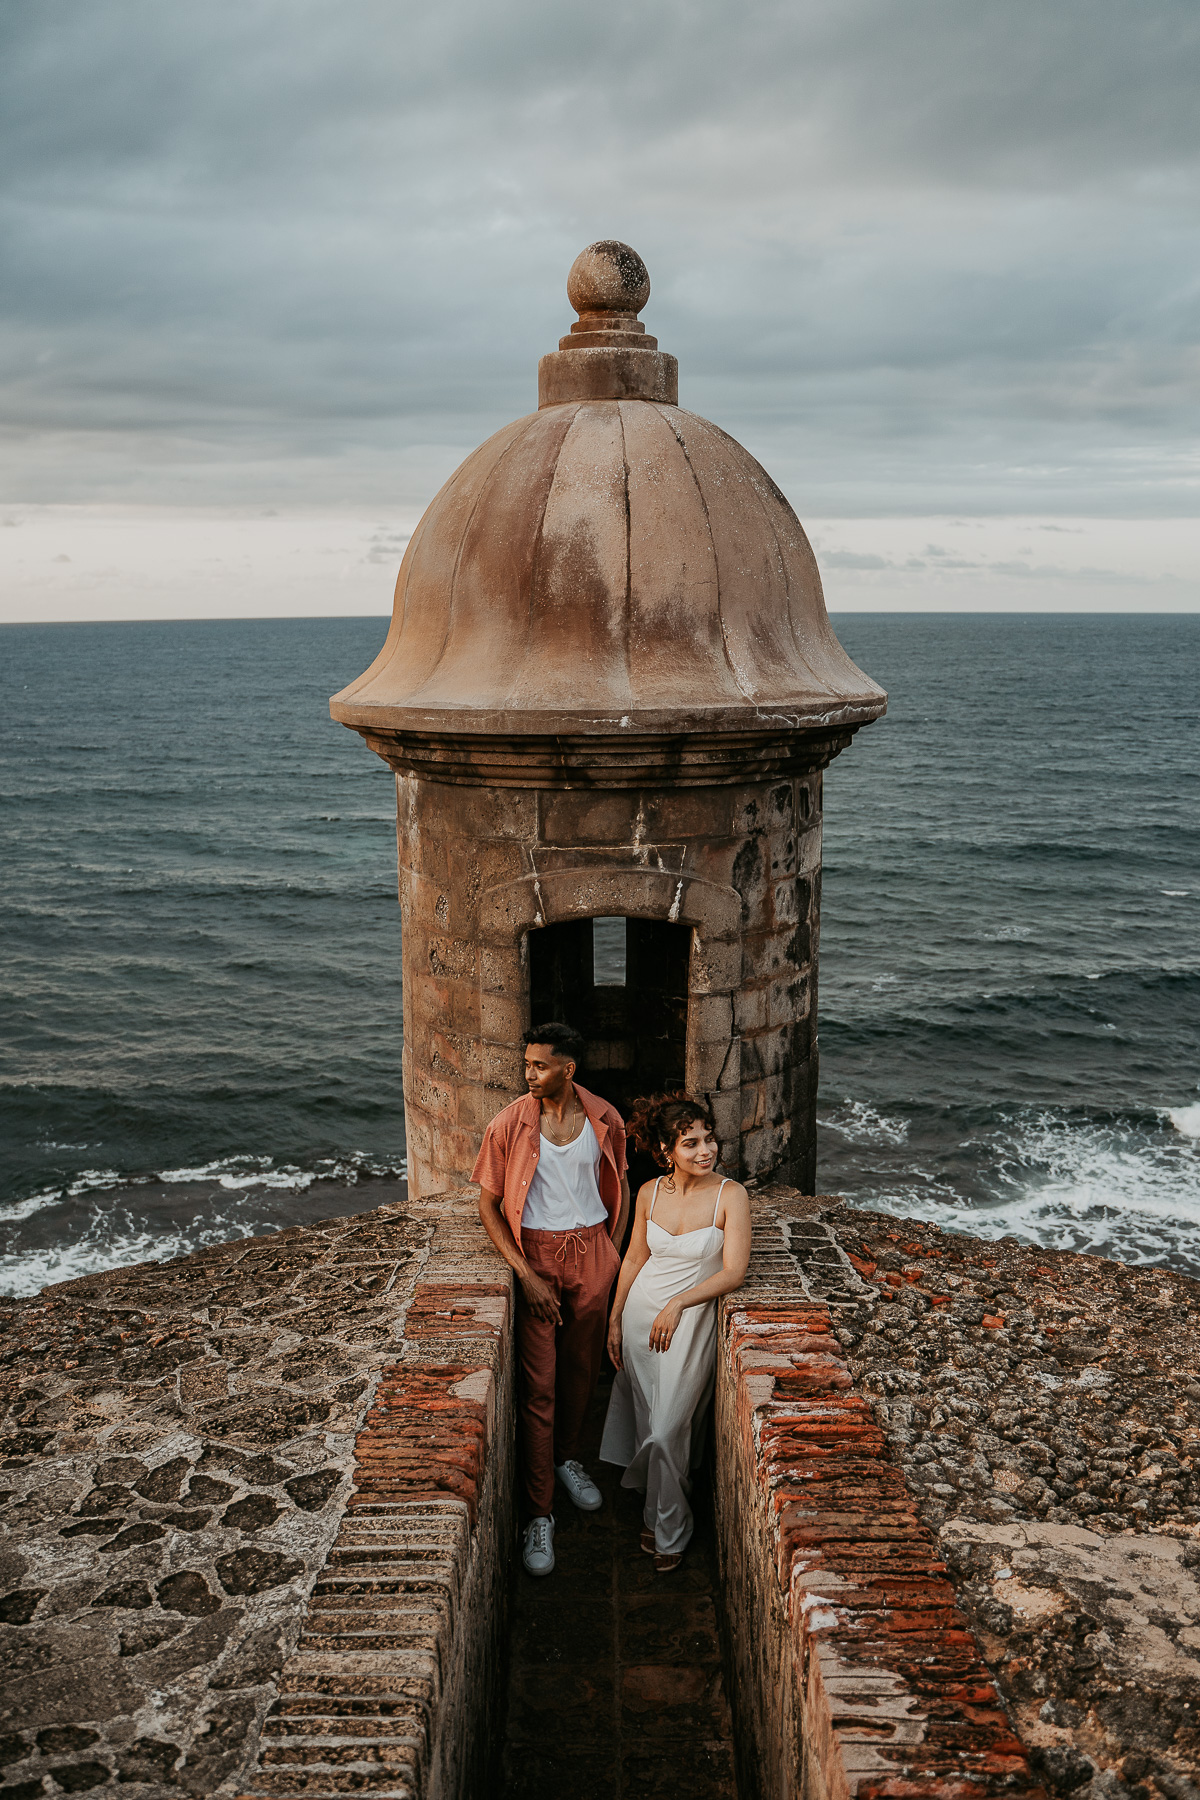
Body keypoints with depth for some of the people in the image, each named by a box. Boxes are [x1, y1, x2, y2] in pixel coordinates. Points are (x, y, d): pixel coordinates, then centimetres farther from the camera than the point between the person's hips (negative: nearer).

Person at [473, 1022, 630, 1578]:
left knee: (581, 1367, 16)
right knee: (538, 1385, -4)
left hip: (591, 1251, 3)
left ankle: (567, 1456, 43)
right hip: (535, 1255, -2)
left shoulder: (605, 1119, -4)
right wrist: (525, 1273, -12)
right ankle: (539, 1514, 4)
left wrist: (612, 1254, 3)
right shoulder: (510, 1124, -11)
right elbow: (488, 1204, -5)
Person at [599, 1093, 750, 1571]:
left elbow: (734, 1271, -15)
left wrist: (677, 1303, -20)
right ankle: (658, 1513, 37)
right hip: (640, 1313, 4)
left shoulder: (730, 1195, -14)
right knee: (647, 1420, 13)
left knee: (666, 1431, -5)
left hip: (691, 1320, -3)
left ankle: (668, 1530, 18)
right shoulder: (650, 1193, -2)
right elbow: (635, 1258, 9)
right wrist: (615, 1320, 11)